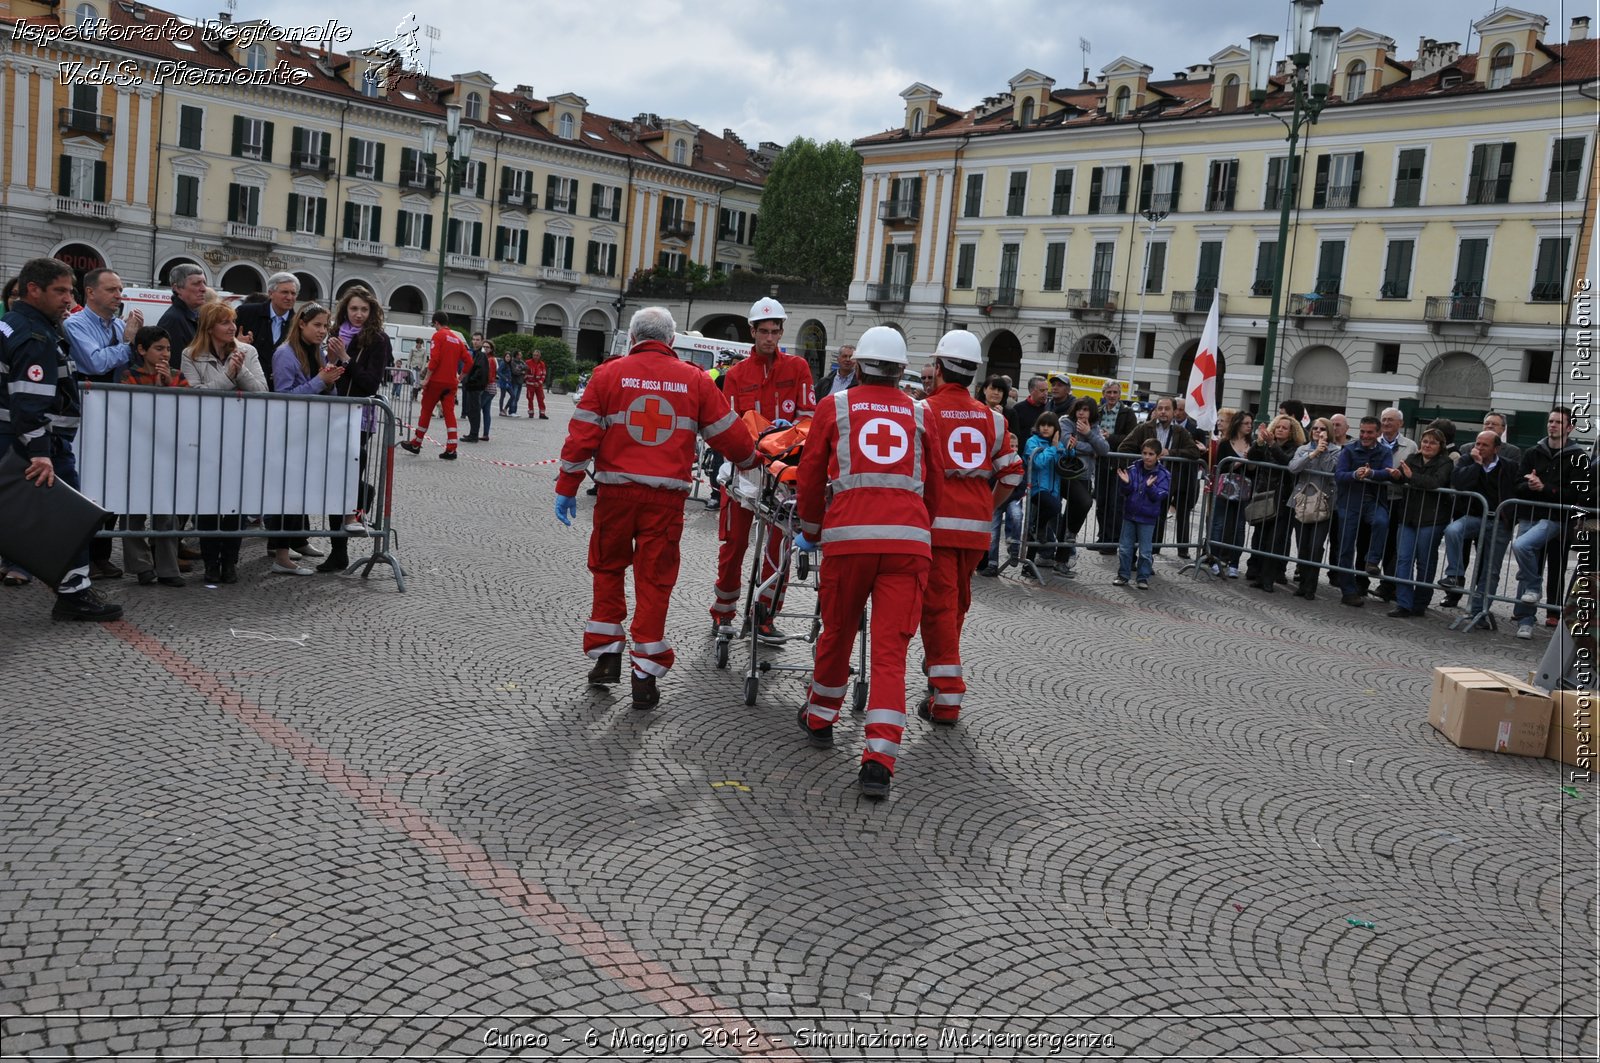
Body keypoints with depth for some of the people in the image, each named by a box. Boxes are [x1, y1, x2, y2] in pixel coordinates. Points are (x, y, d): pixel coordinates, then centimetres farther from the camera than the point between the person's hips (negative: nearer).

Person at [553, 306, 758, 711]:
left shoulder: (609, 373, 1)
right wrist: (750, 460, 29)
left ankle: (606, 656, 22)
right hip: (667, 497, 0)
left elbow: (582, 435, -2)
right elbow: (728, 433, 9)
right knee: (654, 579, 7)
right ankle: (646, 675, 10)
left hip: (616, 492, 0)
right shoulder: (695, 379, 3)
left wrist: (566, 487, 6)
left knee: (608, 569, 19)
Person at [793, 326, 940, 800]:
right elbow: (933, 486, 21)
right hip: (909, 540, 1)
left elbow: (810, 475, 12)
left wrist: (811, 532, 26)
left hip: (848, 536, -1)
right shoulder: (918, 415, 16)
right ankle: (879, 760, -9)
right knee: (891, 649, -2)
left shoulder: (835, 406, 10)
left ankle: (820, 719, 39)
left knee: (837, 633, 18)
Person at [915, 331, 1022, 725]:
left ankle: (946, 698, -3)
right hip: (976, 528, 4)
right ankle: (940, 671, 36)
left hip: (937, 523, -4)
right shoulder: (991, 418, 9)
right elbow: (1012, 474, 7)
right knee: (957, 604, 19)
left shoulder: (924, 411, -5)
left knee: (937, 605, -1)